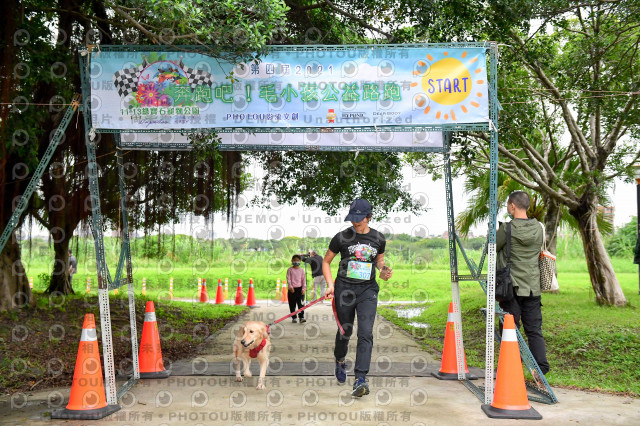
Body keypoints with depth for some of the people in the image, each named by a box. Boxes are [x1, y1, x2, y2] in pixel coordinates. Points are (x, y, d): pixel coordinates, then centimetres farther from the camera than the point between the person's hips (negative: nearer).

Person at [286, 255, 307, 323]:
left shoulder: (301, 270, 6)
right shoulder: (290, 270, 1)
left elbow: (304, 279, 6)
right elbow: (288, 279, -2)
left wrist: (304, 288, -1)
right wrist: (290, 287, -12)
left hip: (299, 288, 1)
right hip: (292, 289, -1)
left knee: (300, 303, -5)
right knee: (292, 304, 4)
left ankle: (301, 317, -5)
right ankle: (294, 317, 13)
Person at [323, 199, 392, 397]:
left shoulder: (378, 239, 2)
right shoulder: (342, 237, -4)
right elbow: (326, 262, 7)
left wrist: (383, 271, 0)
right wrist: (330, 285, -5)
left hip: (368, 290, 1)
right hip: (344, 289, 0)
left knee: (366, 333, -13)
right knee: (345, 331, 13)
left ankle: (360, 380, -14)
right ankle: (339, 361, 44)